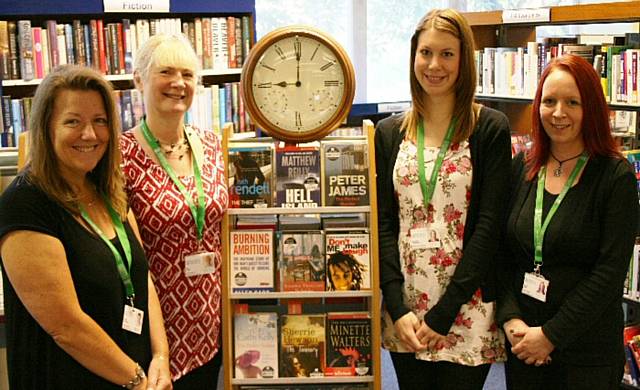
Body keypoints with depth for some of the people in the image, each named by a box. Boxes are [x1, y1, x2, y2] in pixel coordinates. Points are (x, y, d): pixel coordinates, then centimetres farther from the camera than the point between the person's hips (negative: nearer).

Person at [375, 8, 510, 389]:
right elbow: (384, 222, 3)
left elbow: (489, 225, -9)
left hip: (467, 311, -3)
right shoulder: (389, 132, 6)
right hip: (404, 307, 3)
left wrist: (443, 313, -13)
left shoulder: (491, 128, -4)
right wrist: (397, 308, -8)